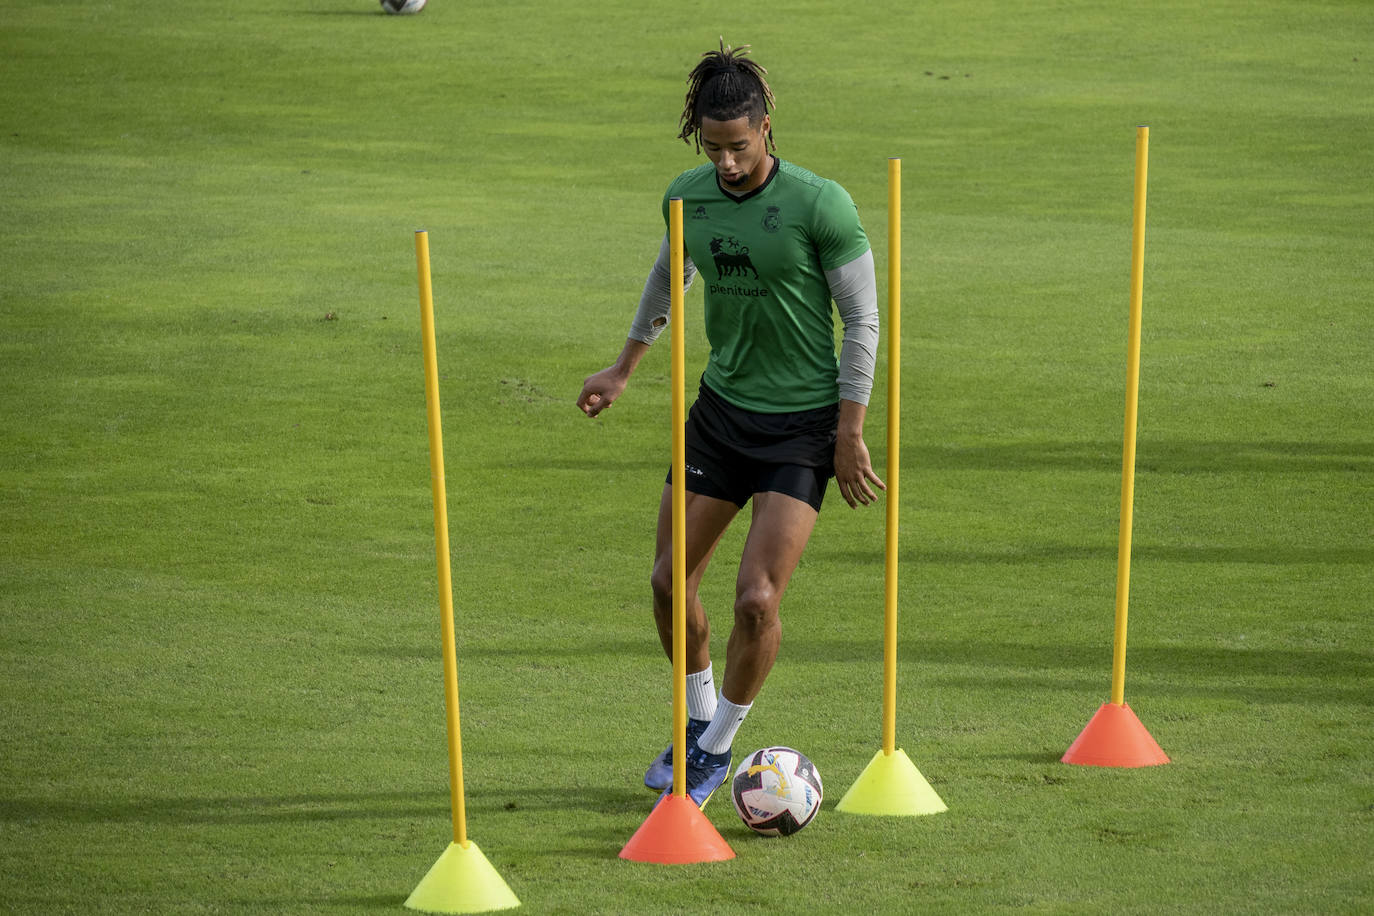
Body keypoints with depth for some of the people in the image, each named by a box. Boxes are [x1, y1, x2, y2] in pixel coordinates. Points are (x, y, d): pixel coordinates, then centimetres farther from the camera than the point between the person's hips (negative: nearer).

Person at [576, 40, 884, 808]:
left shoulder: (821, 205, -18)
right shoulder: (689, 196, -2)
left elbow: (863, 320, -11)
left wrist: (850, 435, -12)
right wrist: (624, 369, 28)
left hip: (802, 426, -5)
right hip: (721, 407, 5)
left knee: (758, 599, -12)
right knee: (670, 582, 5)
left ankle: (717, 750, 9)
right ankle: (699, 717, 31)